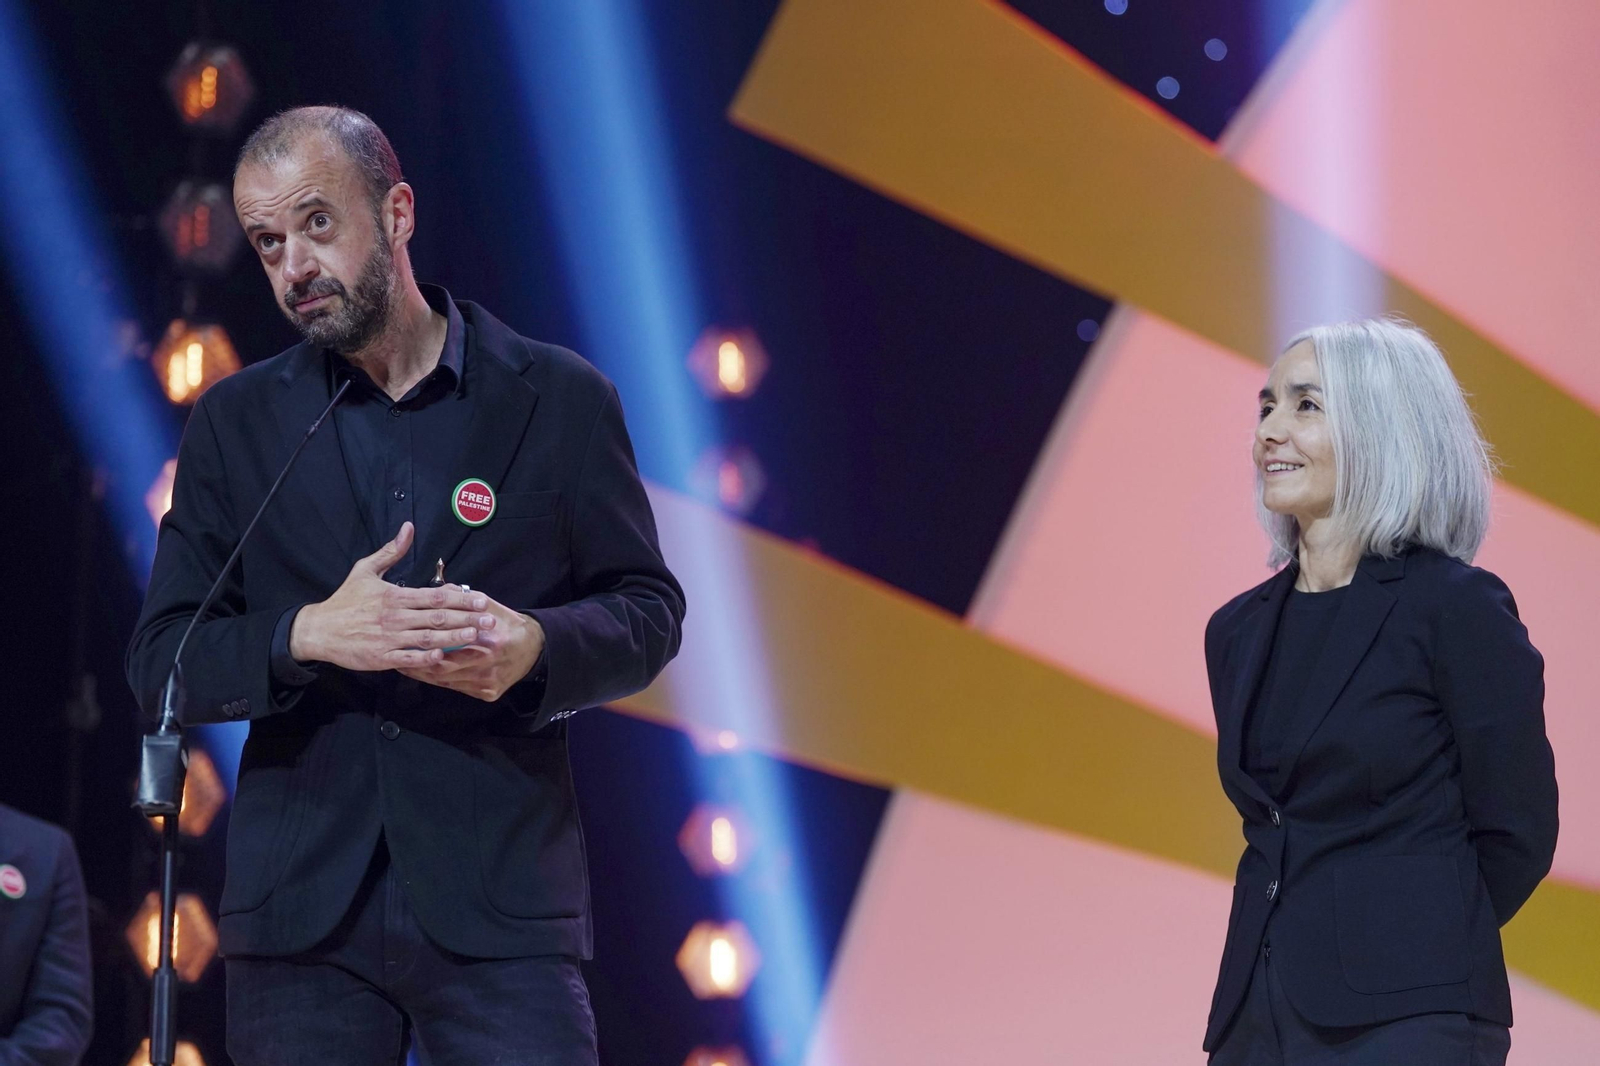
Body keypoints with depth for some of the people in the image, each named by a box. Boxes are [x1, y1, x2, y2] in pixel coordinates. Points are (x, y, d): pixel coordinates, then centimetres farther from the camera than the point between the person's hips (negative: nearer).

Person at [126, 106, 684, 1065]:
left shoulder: (559, 399, 5)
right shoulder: (237, 422, 10)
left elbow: (649, 613, 8)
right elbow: (161, 661, 5)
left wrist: (533, 646, -14)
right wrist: (309, 634, -14)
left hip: (501, 905, -2)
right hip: (301, 906, 2)